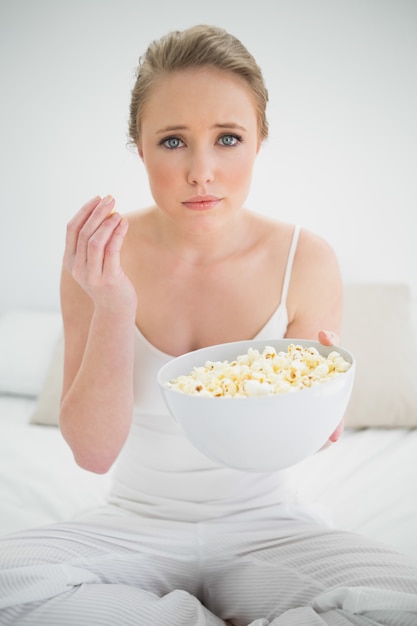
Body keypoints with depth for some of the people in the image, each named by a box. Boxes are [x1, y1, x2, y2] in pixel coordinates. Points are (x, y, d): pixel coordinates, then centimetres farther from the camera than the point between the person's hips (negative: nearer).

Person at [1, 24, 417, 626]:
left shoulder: (306, 261, -10)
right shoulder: (99, 256, -10)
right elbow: (94, 452, -12)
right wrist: (113, 309, -25)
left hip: (261, 524, 0)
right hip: (137, 525, 1)